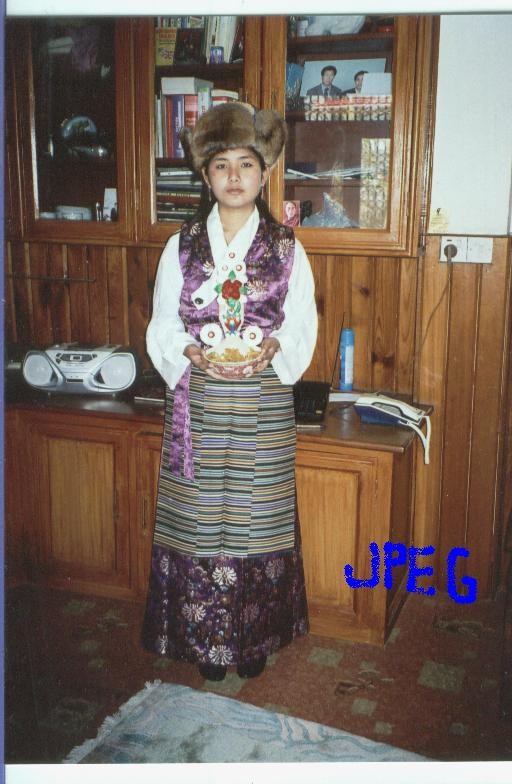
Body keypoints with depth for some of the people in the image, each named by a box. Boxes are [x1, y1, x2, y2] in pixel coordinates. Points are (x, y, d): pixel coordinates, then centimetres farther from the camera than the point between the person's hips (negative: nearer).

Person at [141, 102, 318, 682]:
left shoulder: (286, 249, 3)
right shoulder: (182, 246, 4)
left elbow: (302, 325, 3)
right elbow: (162, 327, 4)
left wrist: (274, 346, -19)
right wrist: (189, 351, -17)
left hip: (262, 407, 0)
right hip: (197, 404, 1)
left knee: (257, 516, 7)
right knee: (198, 515, 6)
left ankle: (254, 639, 25)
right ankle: (204, 639, 24)